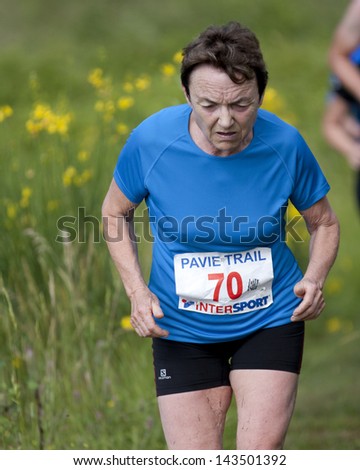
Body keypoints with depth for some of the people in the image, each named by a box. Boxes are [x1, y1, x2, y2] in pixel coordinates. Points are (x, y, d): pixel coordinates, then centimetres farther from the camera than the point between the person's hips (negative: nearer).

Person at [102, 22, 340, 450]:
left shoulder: (285, 145, -16)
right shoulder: (151, 141, -18)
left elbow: (323, 223, 3)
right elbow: (115, 211, 3)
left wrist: (314, 279, -18)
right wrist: (137, 292, -10)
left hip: (270, 319, 0)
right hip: (182, 330, 0)